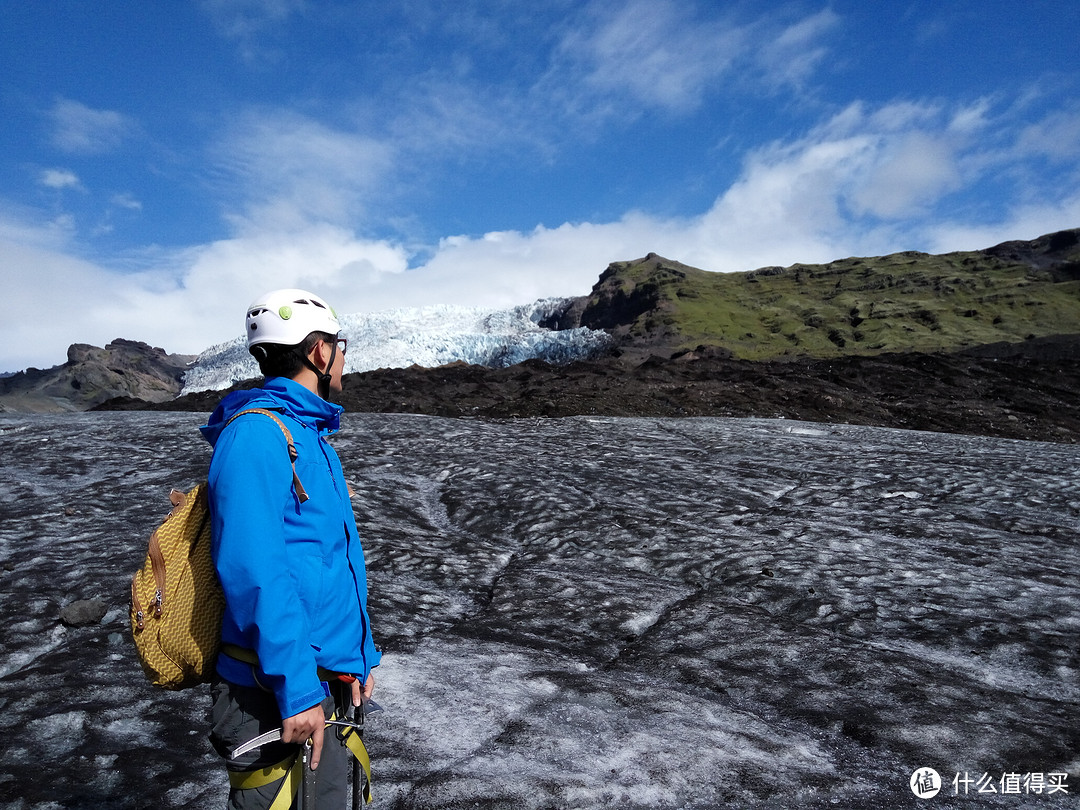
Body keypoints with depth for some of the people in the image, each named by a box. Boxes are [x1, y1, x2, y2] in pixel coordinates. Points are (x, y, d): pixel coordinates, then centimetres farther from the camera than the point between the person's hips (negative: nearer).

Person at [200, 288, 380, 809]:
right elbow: (254, 570, -26)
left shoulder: (310, 436, 13)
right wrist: (296, 688, -24)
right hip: (277, 694, -9)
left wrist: (360, 655, 15)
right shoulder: (256, 432, -17)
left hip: (327, 685, 9)